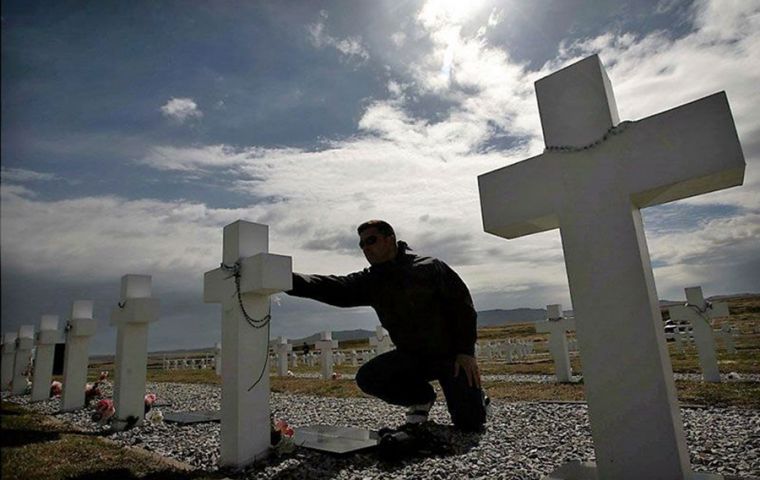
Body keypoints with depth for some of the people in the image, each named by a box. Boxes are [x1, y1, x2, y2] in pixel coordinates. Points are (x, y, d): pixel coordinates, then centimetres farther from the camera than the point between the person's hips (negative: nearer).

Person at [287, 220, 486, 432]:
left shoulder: (430, 268, -15)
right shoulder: (370, 281, -3)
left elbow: (463, 305, -11)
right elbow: (329, 287, -16)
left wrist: (466, 352, -16)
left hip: (451, 355, -4)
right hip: (412, 356, 5)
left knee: (469, 425, -13)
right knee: (367, 378, -15)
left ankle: (475, 396, 24)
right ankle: (422, 398, 10)